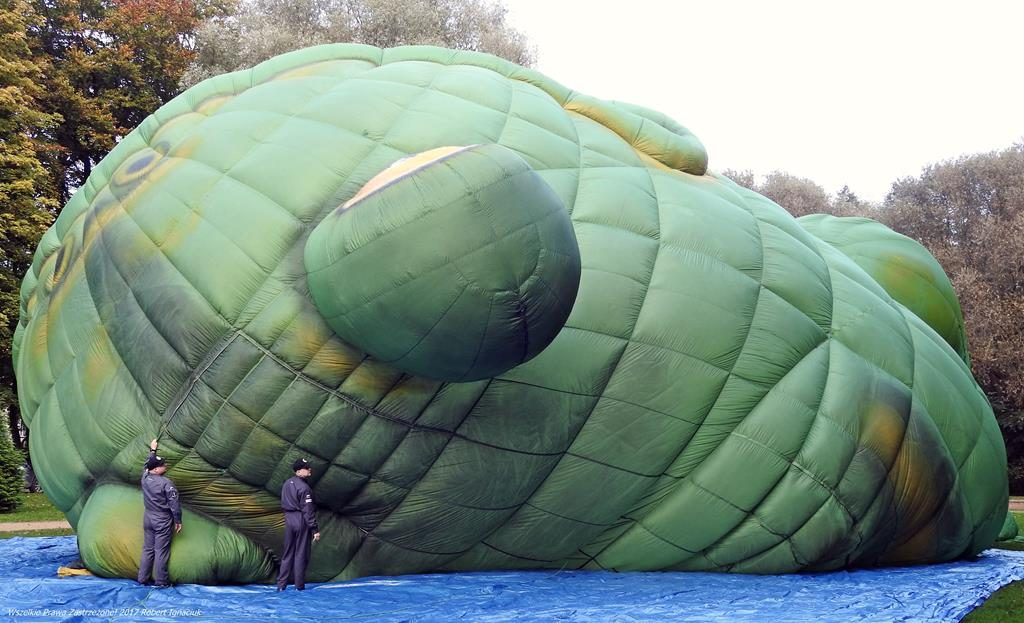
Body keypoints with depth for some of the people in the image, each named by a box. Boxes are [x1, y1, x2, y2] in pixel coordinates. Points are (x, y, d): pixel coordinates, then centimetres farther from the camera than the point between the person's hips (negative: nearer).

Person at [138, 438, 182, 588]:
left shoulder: (145, 477, -3)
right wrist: (178, 520, -4)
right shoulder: (166, 483, -19)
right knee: (161, 551, -1)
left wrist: (152, 450, 35)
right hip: (162, 520, -6)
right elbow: (174, 503, -15)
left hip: (148, 517, 6)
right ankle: (161, 581, 3)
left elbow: (148, 463, 20)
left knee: (147, 548, 14)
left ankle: (142, 578, 19)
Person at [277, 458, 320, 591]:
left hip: (288, 520, 7)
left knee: (288, 554, 13)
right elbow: (308, 511, -18)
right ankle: (299, 586, 6)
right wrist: (315, 529, -15)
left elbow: (284, 504, 13)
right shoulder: (304, 487, -17)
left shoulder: (287, 483, 7)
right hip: (301, 521, -7)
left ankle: (281, 585, 12)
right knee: (301, 554, 1)